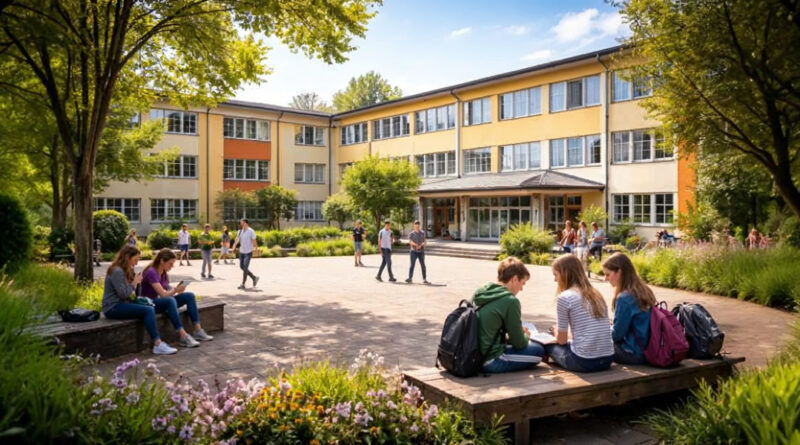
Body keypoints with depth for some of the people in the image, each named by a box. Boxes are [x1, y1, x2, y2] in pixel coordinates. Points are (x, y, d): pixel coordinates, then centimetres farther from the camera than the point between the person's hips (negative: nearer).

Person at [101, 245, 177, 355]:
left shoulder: (124, 270, 16)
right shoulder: (117, 271, -16)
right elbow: (123, 294, -19)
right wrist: (134, 283, -6)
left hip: (120, 304, 9)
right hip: (113, 308, -9)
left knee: (151, 309, -9)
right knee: (148, 310, -22)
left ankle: (158, 342, -18)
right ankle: (158, 345, -24)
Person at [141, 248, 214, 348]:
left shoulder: (163, 273, 7)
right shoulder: (151, 272, -20)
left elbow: (166, 291, 4)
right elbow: (163, 294, -23)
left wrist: (176, 289, -13)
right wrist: (176, 290, -10)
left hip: (162, 302, 9)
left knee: (189, 296, -8)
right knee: (170, 300, -39)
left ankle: (198, 331, -13)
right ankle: (184, 337, -43)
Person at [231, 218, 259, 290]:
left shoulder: (251, 231, -10)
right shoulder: (240, 231, 5)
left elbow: (254, 241, -9)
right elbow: (236, 241, 3)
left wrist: (256, 250, -11)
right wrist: (233, 247, -12)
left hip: (248, 252, -6)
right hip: (241, 252, 6)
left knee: (245, 268, -10)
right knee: (242, 267, 9)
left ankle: (243, 284, -3)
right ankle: (254, 278, 25)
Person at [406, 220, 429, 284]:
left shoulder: (422, 233, 10)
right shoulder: (411, 233, 5)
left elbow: (425, 242, 6)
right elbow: (410, 241, -8)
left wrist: (421, 245, -16)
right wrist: (415, 245, -27)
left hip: (421, 252, 2)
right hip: (414, 251, -2)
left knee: (423, 265, -2)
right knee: (412, 265, -6)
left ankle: (424, 279, 2)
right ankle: (410, 278, 2)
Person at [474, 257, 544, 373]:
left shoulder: (479, 293, 4)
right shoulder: (510, 301, -19)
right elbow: (519, 343, -10)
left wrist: (518, 331, 14)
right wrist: (526, 336, 12)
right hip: (489, 361, -7)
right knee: (538, 350, 5)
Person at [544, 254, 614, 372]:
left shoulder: (565, 297, -6)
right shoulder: (596, 294, 12)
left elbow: (562, 340, -1)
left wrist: (555, 331, 20)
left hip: (584, 362, -6)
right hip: (607, 360, 6)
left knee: (549, 346, 20)